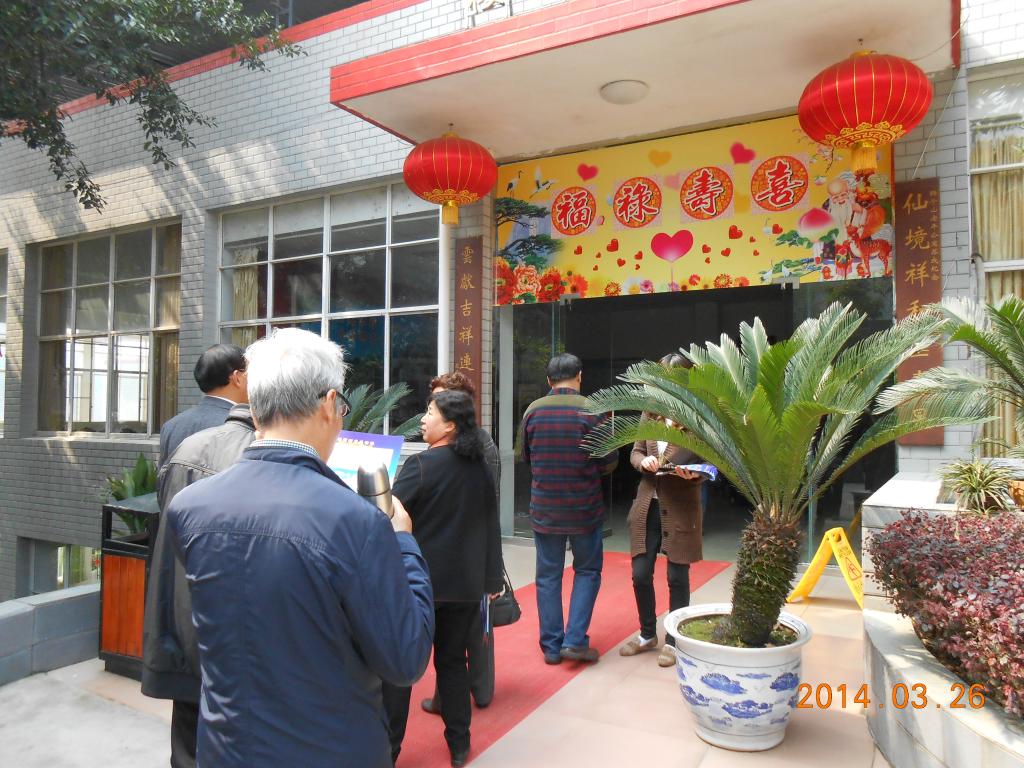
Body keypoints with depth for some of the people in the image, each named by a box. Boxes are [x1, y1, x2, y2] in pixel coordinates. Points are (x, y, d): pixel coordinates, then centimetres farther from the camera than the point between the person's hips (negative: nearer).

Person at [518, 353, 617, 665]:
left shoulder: (533, 410, -4)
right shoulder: (593, 409, -11)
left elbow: (524, 455, 8)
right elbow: (609, 460, -6)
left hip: (544, 508, 2)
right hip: (584, 508, -2)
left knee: (548, 576, 11)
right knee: (587, 571, 15)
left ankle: (552, 645, 18)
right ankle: (575, 640, 10)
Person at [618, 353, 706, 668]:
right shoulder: (650, 412, 6)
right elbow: (634, 452, 9)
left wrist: (694, 474, -27)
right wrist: (644, 461, -13)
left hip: (681, 509, -4)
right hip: (646, 505, 4)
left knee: (677, 577, 8)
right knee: (640, 574, 9)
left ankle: (673, 640, 26)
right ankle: (647, 634, 31)